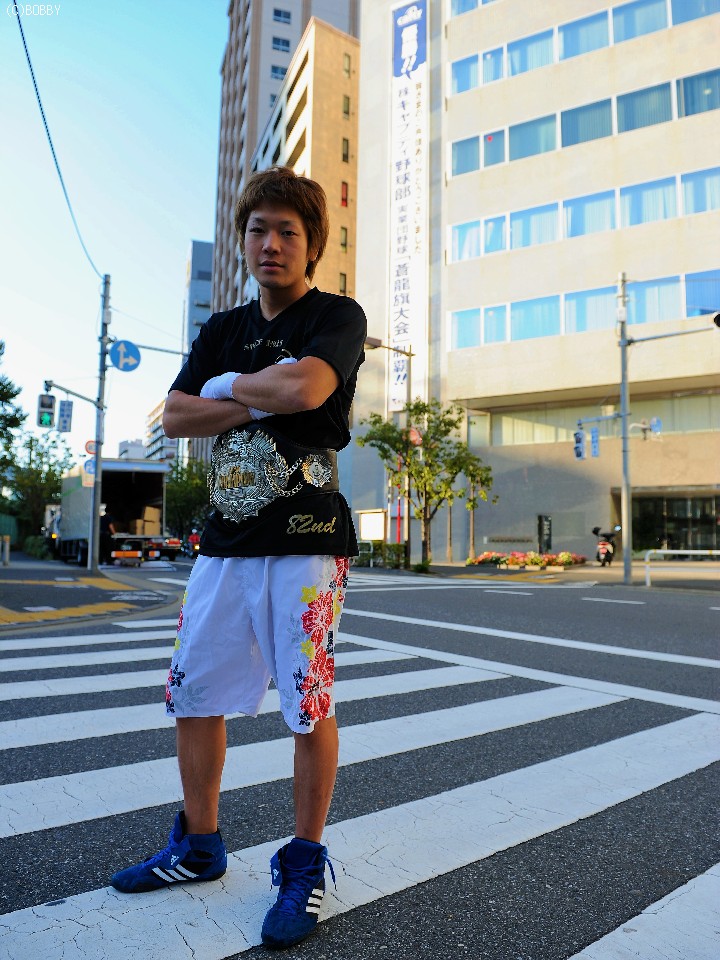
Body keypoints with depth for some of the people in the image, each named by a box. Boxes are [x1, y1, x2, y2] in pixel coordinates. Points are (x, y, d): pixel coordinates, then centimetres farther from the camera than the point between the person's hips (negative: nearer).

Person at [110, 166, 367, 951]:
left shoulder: (337, 317, -1)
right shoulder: (223, 329, 16)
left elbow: (305, 387, -22)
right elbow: (174, 416, 4)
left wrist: (228, 384, -4)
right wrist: (255, 404, -9)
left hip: (307, 541, -6)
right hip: (225, 540, 6)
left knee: (309, 708, -2)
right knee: (193, 694, 12)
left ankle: (305, 863, 19)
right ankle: (198, 846, 32)